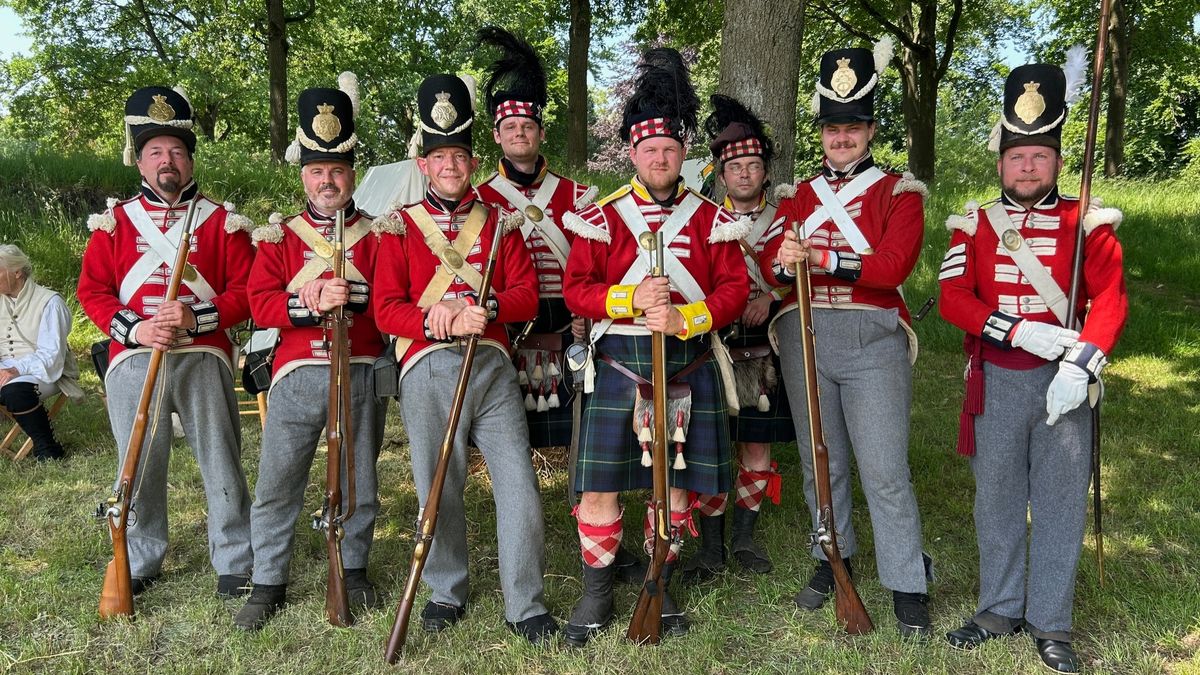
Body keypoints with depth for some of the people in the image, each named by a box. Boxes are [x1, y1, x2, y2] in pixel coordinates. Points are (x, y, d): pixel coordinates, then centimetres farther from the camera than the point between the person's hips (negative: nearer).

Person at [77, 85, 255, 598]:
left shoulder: (222, 220, 7)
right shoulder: (113, 222, 11)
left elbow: (246, 290, 1)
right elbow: (92, 290, 6)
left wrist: (198, 317, -16)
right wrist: (134, 329, -11)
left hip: (204, 361, -1)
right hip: (133, 362, 2)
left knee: (221, 464, 2)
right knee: (139, 468, 9)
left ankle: (235, 563, 15)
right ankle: (139, 564, 25)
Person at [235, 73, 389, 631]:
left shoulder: (376, 236, 6)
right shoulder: (279, 237, 8)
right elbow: (260, 302, -3)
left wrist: (352, 296, -20)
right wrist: (313, 302, -18)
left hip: (362, 375, 0)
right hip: (297, 375, 0)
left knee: (359, 481, 11)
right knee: (277, 484, 4)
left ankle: (355, 569, 29)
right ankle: (268, 583, 18)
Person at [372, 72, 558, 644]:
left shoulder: (500, 222, 12)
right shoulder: (401, 226, 8)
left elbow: (527, 295, 4)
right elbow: (386, 308, 0)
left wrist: (482, 306, -16)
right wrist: (441, 322, -17)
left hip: (491, 366, 1)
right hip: (428, 369, -1)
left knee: (518, 484, -5)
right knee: (438, 489, 6)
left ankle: (526, 606, 6)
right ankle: (446, 593, 26)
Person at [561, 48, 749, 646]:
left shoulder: (711, 219, 4)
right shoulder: (602, 217, 1)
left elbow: (735, 289, -1)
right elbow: (575, 289, -2)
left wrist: (683, 318, -18)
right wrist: (631, 299, -19)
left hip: (689, 365, 1)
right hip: (619, 363, -1)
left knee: (676, 479, 9)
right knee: (602, 482, 1)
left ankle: (659, 588, 27)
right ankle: (596, 591, 18)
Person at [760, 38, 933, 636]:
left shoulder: (899, 192, 1)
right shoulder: (799, 195, 12)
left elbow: (892, 266, -14)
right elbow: (770, 262, 2)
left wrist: (818, 257, -22)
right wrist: (781, 263, -22)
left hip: (872, 340, -4)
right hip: (804, 336, 4)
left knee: (885, 470, -2)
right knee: (820, 462, 14)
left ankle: (907, 588, 10)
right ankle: (832, 558, 32)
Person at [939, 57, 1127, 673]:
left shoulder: (1088, 223, 2)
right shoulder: (973, 224, 4)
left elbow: (1111, 300, -7)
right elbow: (952, 298, -7)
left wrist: (1080, 367, -21)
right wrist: (1022, 332, -19)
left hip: (1064, 380, -1)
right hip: (996, 381, 1)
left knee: (1060, 502, 5)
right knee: (997, 499, 11)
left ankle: (1050, 624, 18)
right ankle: (1000, 609, 26)